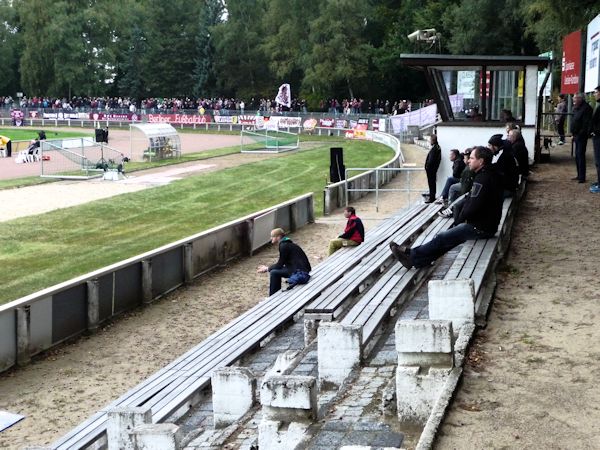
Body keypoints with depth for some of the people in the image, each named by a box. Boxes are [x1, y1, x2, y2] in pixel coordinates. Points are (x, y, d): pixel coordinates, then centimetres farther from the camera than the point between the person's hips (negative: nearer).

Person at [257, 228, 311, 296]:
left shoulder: (284, 246, -13)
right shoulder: (286, 244, 17)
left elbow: (279, 265, -10)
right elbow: (281, 264, 21)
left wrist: (267, 269, 3)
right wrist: (268, 267, 15)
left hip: (300, 271, -10)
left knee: (274, 273, -9)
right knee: (276, 270, 18)